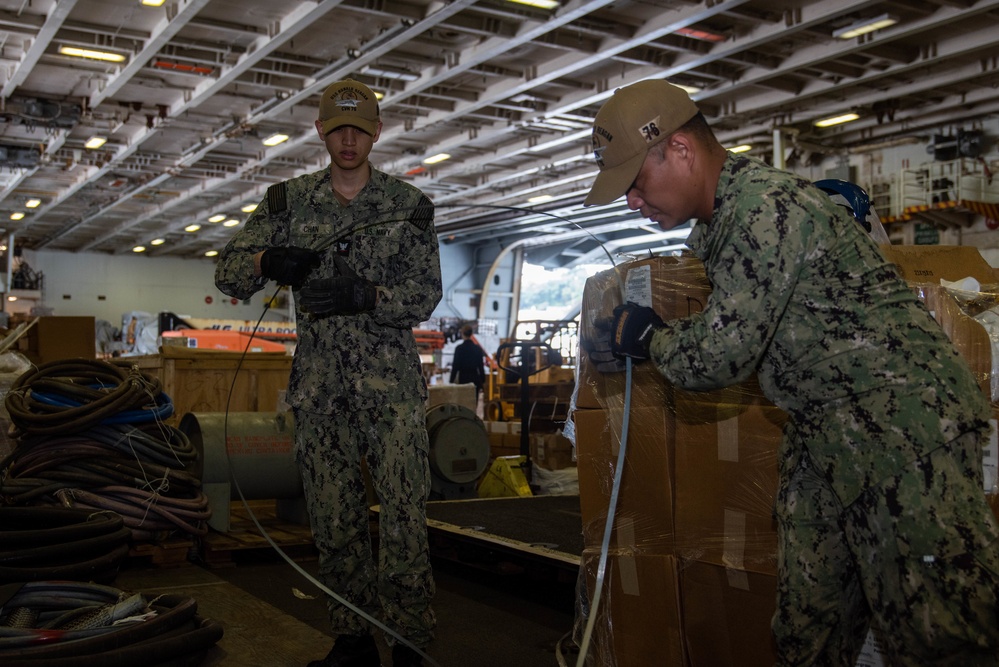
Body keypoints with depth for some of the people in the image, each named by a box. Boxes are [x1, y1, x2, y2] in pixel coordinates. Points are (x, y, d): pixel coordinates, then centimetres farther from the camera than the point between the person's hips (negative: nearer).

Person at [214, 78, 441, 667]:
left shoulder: (410, 206, 3)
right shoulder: (288, 202, 9)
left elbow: (425, 295, -2)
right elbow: (228, 274, 7)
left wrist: (366, 295, -22)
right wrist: (266, 260, -16)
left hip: (392, 382, -2)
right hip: (319, 385, 3)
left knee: (404, 511, -8)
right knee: (334, 515, 7)